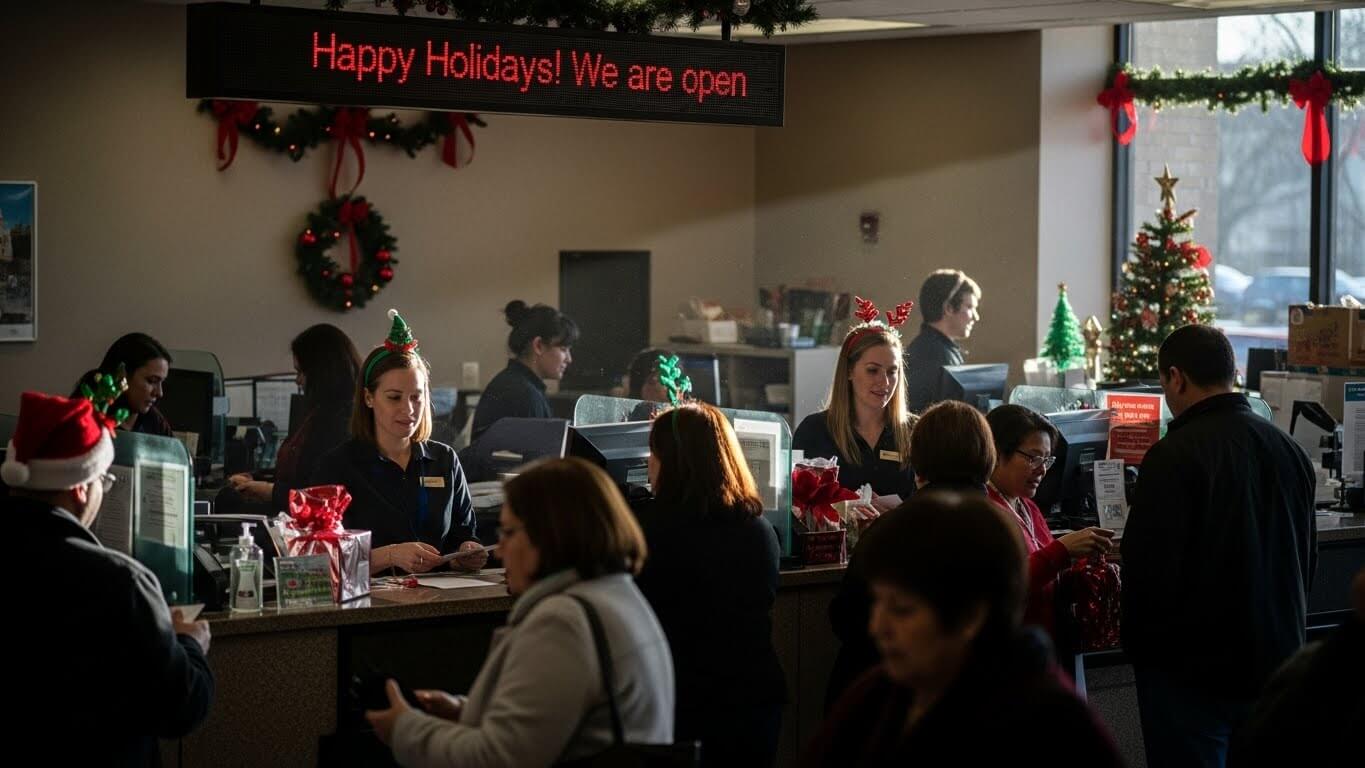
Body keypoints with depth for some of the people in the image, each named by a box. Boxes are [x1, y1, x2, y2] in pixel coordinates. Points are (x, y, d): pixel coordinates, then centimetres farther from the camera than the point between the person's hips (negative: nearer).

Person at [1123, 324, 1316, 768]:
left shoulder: (1174, 456, -18)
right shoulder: (1289, 451, 4)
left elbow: (1149, 567, -18)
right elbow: (1307, 560, 15)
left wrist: (1140, 644, 0)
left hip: (1192, 666, -6)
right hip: (1276, 661, 7)